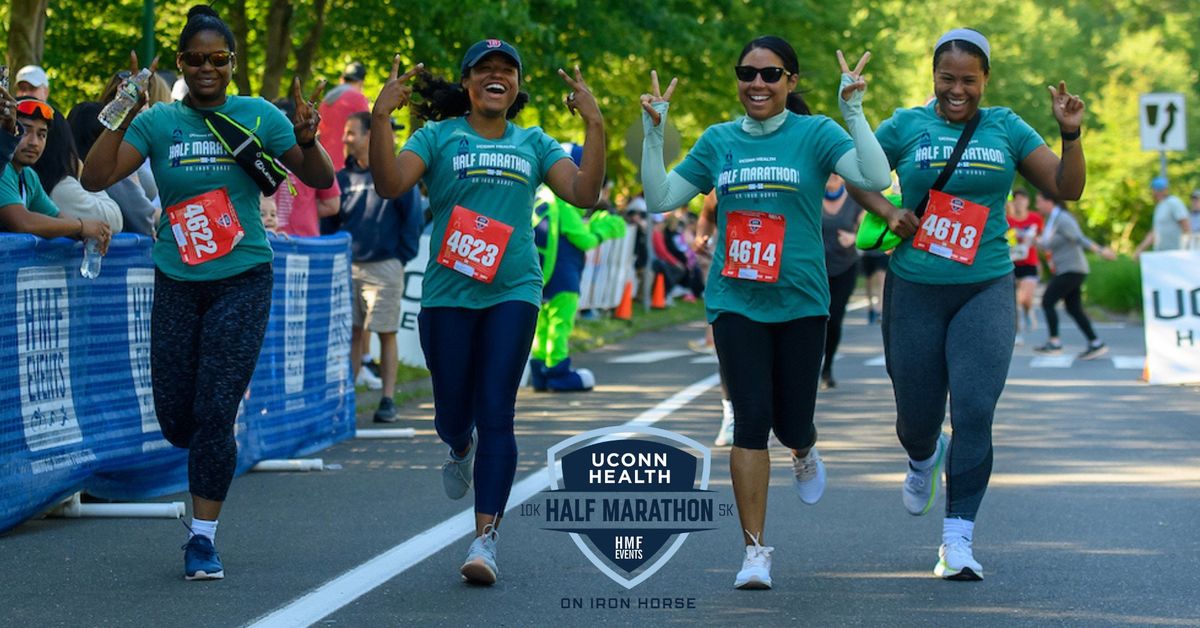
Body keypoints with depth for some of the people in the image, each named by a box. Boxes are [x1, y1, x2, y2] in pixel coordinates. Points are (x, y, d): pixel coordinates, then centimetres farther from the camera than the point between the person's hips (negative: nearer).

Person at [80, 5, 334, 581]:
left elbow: (321, 181, 1)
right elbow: (95, 178, -8)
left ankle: (203, 538, 1)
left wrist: (307, 140, -19)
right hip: (177, 282, 2)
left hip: (243, 280, -2)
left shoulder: (258, 116, -1)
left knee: (215, 413, -9)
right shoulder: (157, 122, 1)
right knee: (175, 419, 3)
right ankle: (210, 462, 39)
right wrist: (123, 117, -18)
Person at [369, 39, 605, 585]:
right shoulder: (438, 136, 4)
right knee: (453, 412, 7)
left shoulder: (534, 144, 12)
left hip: (512, 292, 0)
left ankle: (486, 538, -9)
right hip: (448, 294, 0)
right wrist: (380, 119, -23)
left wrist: (594, 126, -8)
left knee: (496, 414, -9)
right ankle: (462, 449, 46)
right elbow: (390, 184, -12)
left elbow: (583, 194, -1)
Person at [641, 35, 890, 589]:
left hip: (800, 300, -1)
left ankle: (804, 452, 46)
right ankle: (754, 551, -3)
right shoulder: (719, 140, 7)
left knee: (791, 422, 5)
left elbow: (876, 179, -17)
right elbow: (660, 199, 7)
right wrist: (654, 132, -2)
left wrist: (853, 111, -22)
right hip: (735, 300, 1)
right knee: (751, 419, -8)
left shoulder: (814, 134, -2)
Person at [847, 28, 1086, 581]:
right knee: (918, 416, 9)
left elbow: (1067, 189, 6)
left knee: (974, 413, -14)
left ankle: (957, 541, -9)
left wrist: (1070, 135, -9)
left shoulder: (1006, 129, 7)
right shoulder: (905, 128, 3)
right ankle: (923, 459, 48)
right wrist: (888, 212, -4)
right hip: (915, 291, 0)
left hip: (985, 291, 0)